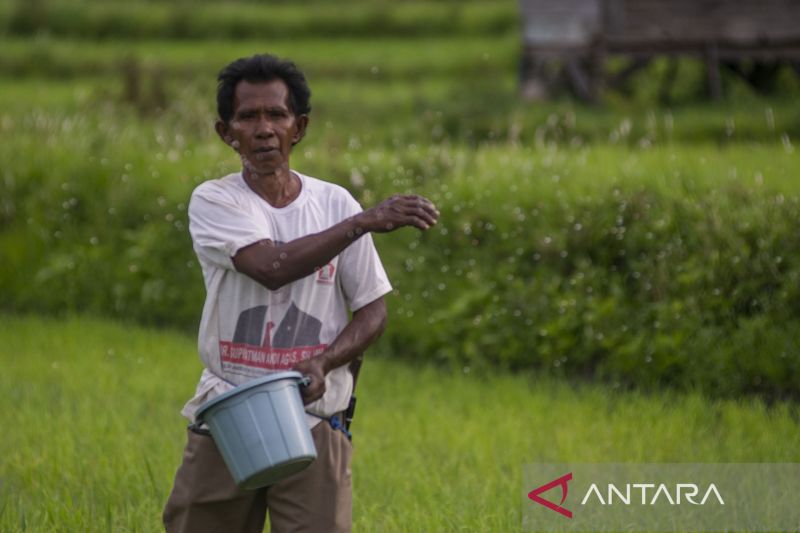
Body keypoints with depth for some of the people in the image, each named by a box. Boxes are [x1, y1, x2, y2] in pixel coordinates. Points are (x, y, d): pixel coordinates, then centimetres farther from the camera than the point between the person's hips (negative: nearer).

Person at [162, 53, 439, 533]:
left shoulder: (334, 203, 4)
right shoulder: (214, 201, -3)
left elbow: (372, 311, 6)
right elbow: (271, 267, -22)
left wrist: (323, 363, -13)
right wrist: (366, 220, -23)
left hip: (313, 425, 1)